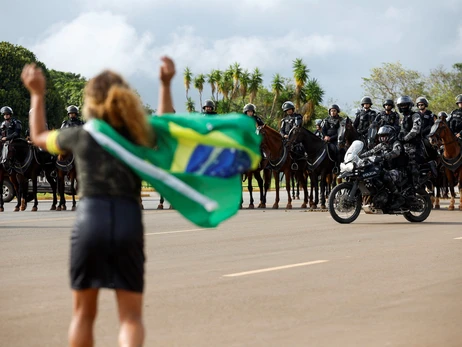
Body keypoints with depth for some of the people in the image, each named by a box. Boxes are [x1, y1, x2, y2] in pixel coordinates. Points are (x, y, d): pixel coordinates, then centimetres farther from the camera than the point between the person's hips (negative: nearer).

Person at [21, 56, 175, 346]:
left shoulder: (81, 136, 5)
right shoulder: (140, 136, 9)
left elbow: (39, 137, 25)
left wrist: (37, 94, 33)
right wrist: (166, 85, 31)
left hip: (90, 220, 0)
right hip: (129, 222, 1)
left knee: (84, 313, 15)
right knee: (131, 316, 2)